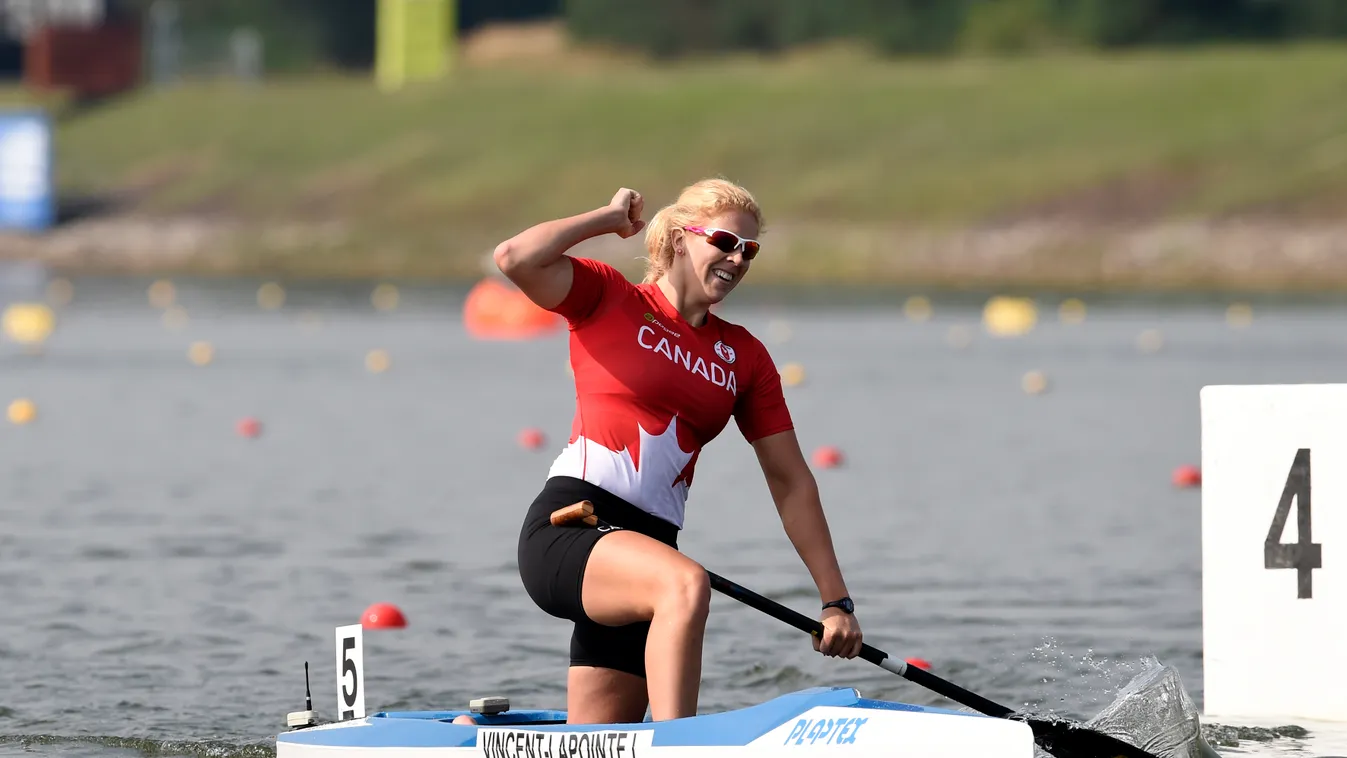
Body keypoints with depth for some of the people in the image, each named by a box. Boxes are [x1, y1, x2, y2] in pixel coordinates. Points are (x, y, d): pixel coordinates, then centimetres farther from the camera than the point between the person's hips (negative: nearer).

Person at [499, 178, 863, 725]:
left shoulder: (744, 357, 16)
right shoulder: (608, 297, 3)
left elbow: (791, 483, 16)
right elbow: (515, 259, -15)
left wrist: (835, 600, 10)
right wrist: (610, 218, -1)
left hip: (645, 546, 6)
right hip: (566, 531, -6)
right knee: (686, 583, -37)